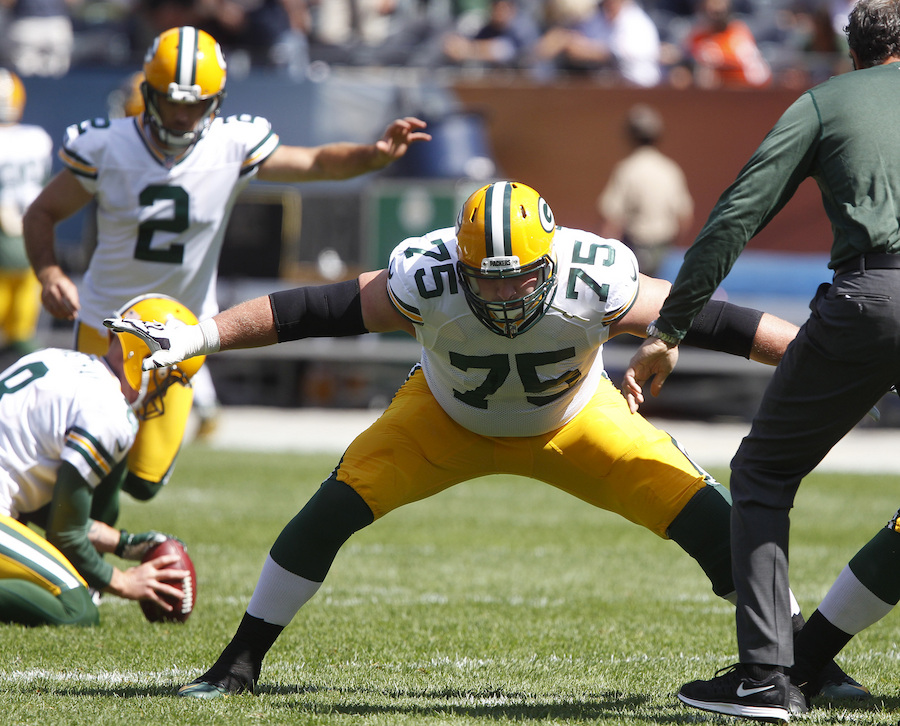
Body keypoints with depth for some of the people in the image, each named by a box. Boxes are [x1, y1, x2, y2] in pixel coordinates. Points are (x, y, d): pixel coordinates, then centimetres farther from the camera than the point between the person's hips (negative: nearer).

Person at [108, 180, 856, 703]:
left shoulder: (596, 285, -36)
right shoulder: (426, 282, -34)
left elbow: (710, 320, -29)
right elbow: (318, 310, -26)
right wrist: (199, 336, -28)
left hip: (573, 423, 0)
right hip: (448, 419, 0)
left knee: (706, 517, -14)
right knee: (334, 507, -17)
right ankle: (241, 662, 0)